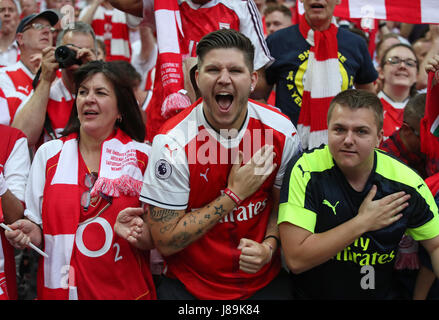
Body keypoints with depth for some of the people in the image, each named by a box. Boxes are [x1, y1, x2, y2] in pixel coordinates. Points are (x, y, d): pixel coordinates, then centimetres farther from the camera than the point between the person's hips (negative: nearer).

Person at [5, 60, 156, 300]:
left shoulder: (143, 157, -3)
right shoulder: (48, 154, 2)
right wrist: (29, 233, -13)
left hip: (125, 290, -1)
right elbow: (37, 228, 7)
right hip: (59, 288, 2)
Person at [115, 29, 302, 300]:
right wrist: (235, 194, -21)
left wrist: (269, 246, -14)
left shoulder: (281, 131, -10)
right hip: (189, 286, -2)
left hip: (265, 281, 3)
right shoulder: (173, 143, -19)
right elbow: (165, 241, -18)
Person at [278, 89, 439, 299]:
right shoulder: (305, 171, -14)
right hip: (311, 294, -3)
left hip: (379, 294, 3)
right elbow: (295, 260, -17)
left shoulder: (407, 182, -6)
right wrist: (363, 223, -17)